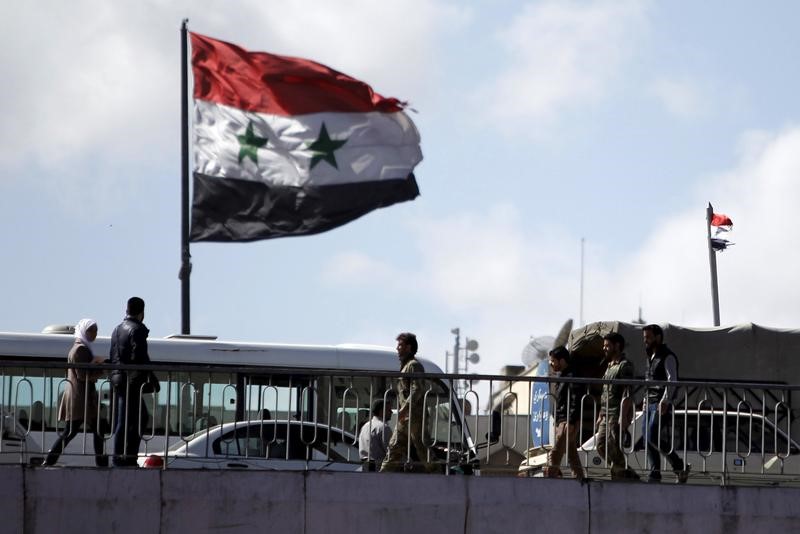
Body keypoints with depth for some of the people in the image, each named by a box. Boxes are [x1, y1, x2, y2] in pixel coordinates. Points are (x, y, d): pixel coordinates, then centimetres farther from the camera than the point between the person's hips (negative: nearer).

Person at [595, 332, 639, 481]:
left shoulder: (625, 366, -10)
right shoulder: (610, 366, 19)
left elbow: (627, 394, -17)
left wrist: (623, 416, -23)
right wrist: (601, 415, 21)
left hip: (618, 414, -10)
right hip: (607, 415, 10)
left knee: (613, 448, -9)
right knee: (600, 445, 6)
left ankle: (619, 476, -1)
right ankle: (628, 474, 12)